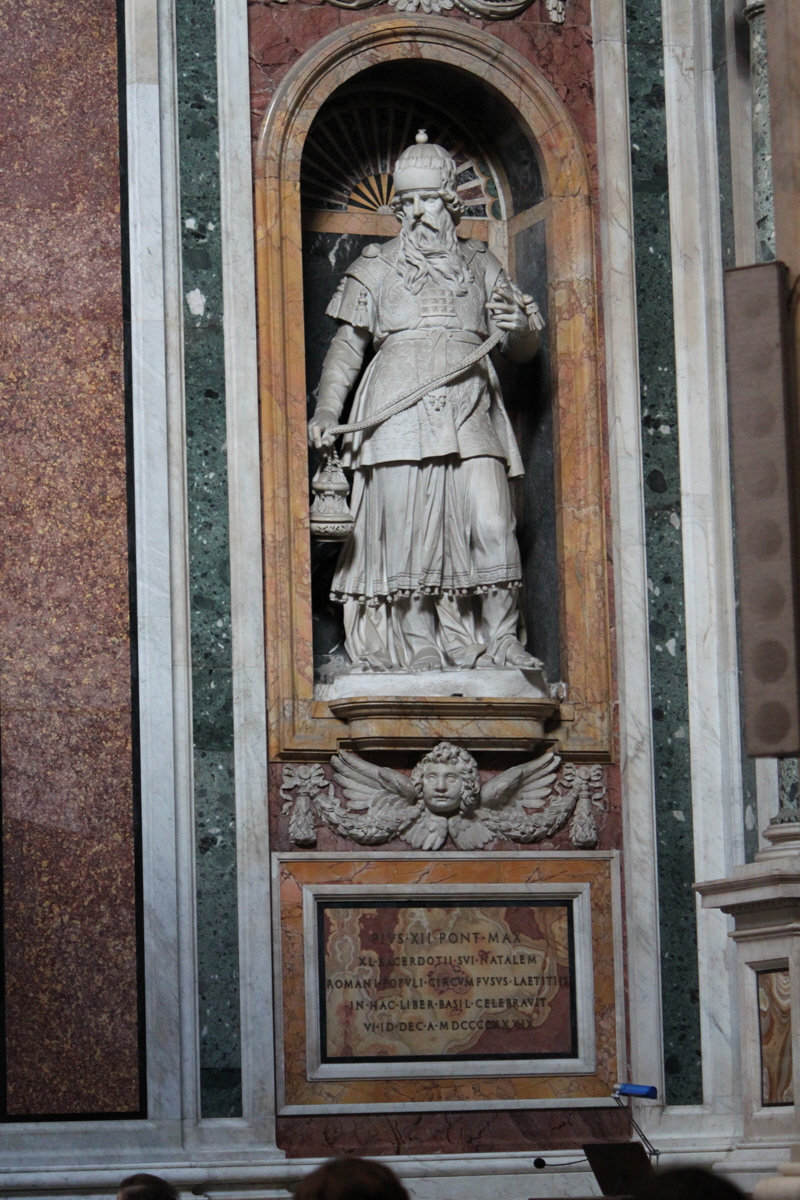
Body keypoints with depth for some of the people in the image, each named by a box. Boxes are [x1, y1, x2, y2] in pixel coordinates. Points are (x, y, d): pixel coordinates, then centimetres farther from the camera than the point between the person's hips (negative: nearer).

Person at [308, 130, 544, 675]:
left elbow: (525, 349, 20)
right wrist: (327, 410, 1)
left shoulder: (480, 264, 19)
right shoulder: (377, 268, 16)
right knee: (408, 530, -7)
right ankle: (420, 644, -1)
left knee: (493, 525, -12)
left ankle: (501, 639, -5)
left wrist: (519, 325, -4)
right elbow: (347, 345, 14)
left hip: (469, 412, 1)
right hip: (399, 410, -1)